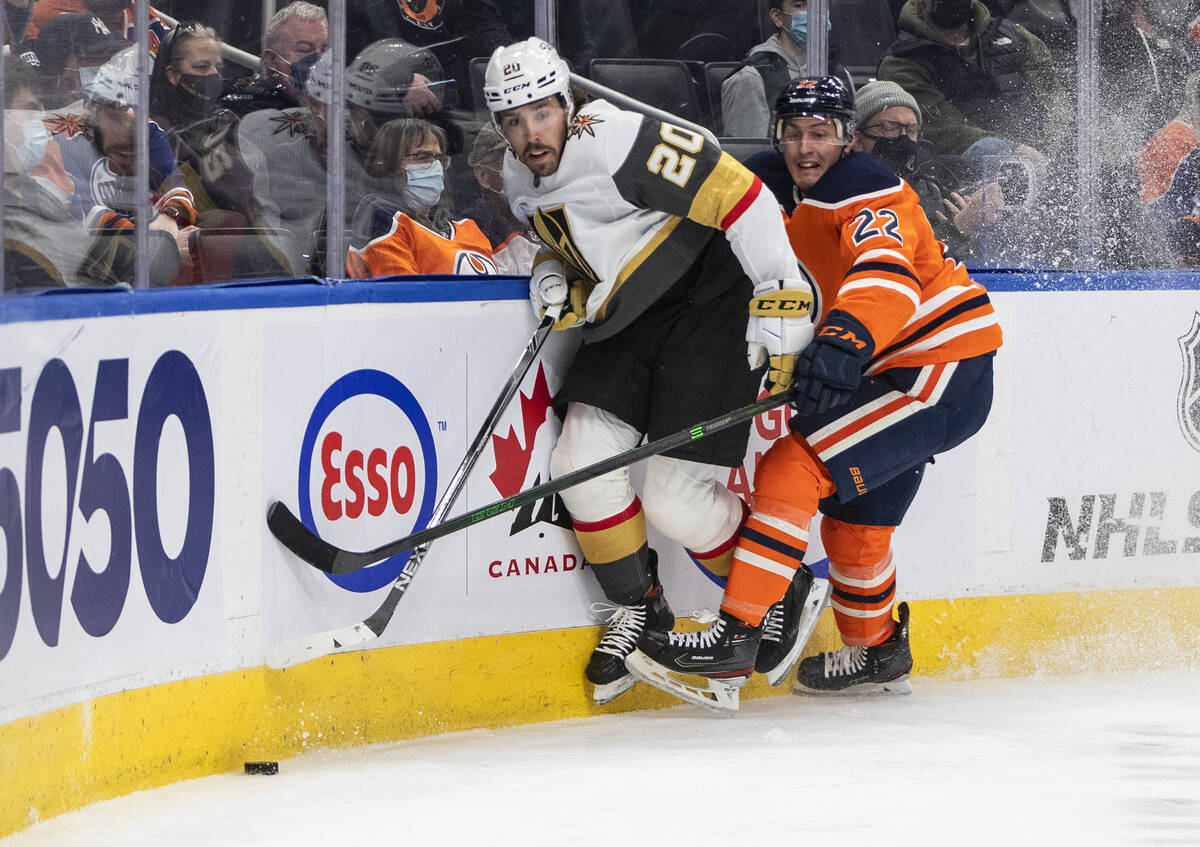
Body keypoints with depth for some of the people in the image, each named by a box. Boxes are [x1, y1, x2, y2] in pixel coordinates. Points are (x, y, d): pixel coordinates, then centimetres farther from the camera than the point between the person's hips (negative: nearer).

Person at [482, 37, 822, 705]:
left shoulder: (621, 144, -25)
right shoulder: (521, 181, 3)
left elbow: (742, 197, -26)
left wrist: (782, 309, -26)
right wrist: (557, 279, -5)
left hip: (715, 305, -8)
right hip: (627, 321, 8)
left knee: (676, 500, -10)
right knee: (582, 467, -3)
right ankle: (639, 611, 18)